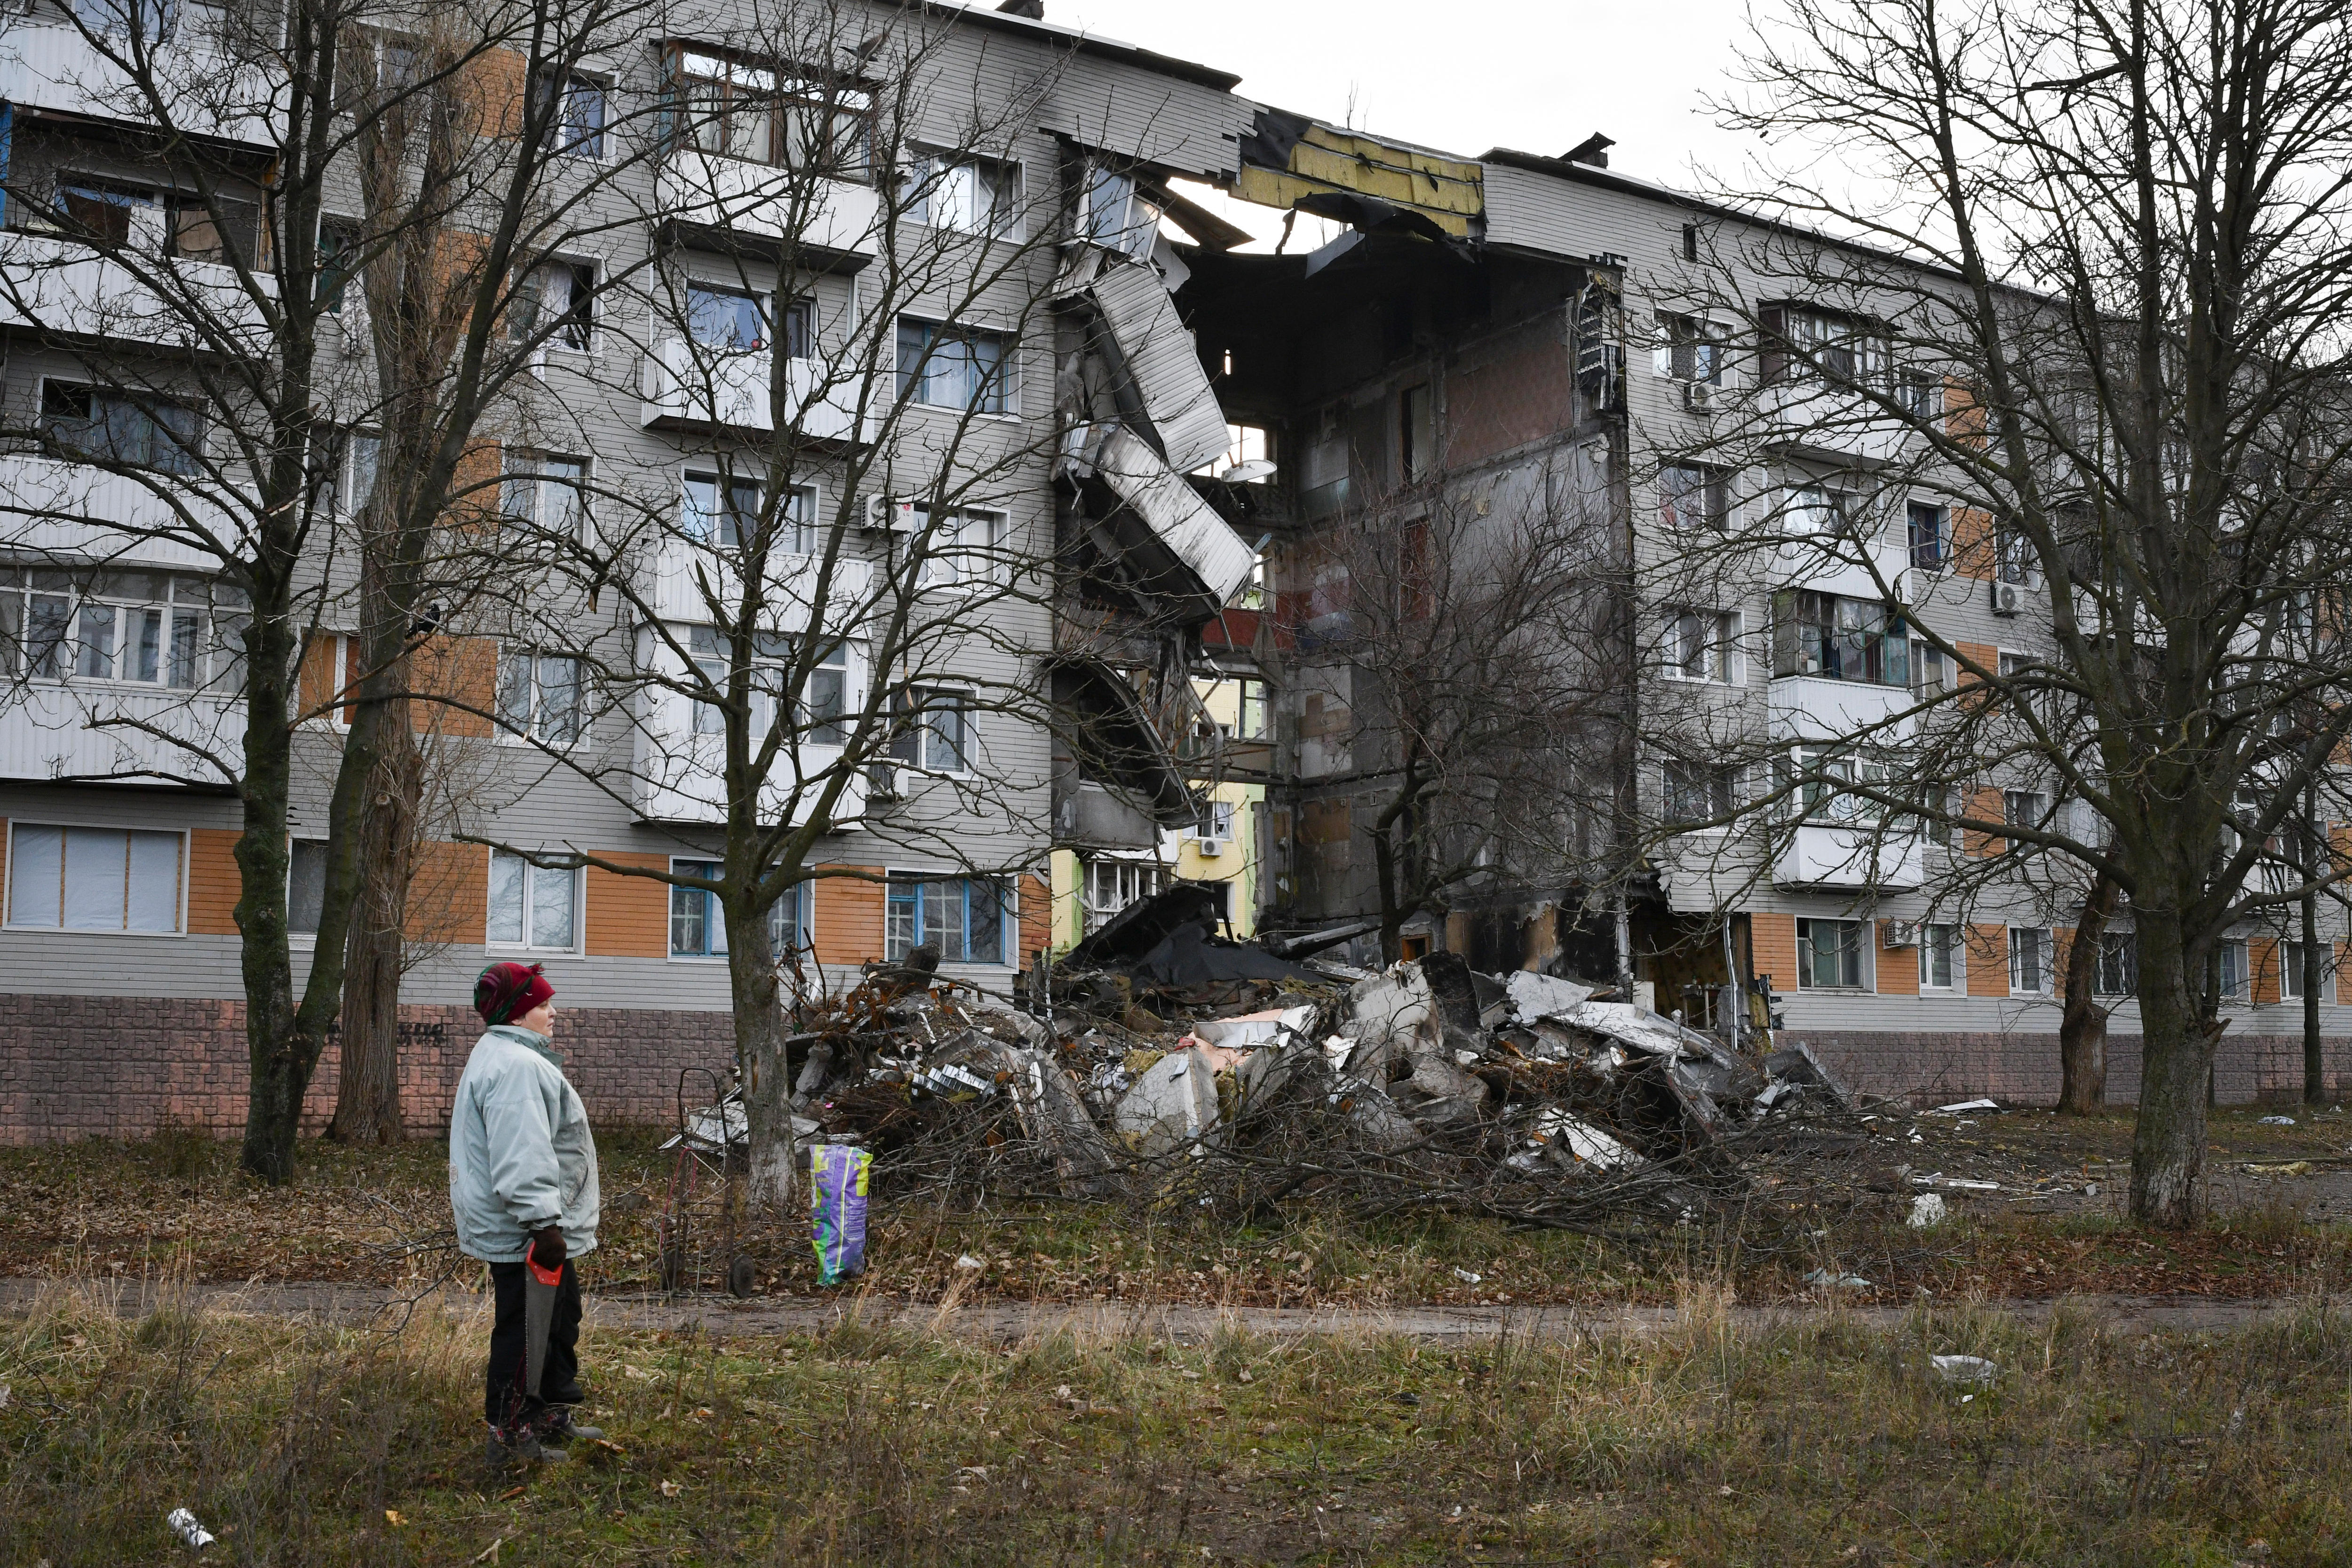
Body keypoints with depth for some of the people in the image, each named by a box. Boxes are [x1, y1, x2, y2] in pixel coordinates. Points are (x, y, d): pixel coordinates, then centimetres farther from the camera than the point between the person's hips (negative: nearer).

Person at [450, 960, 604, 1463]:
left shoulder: (508, 1057, 17)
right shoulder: (515, 1067, -21)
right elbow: (521, 1158, -29)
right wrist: (543, 1223, -30)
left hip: (541, 1231, 12)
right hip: (524, 1233, -12)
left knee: (561, 1318, 22)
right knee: (524, 1329, -2)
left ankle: (554, 1416, 34)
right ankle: (509, 1435, 7)